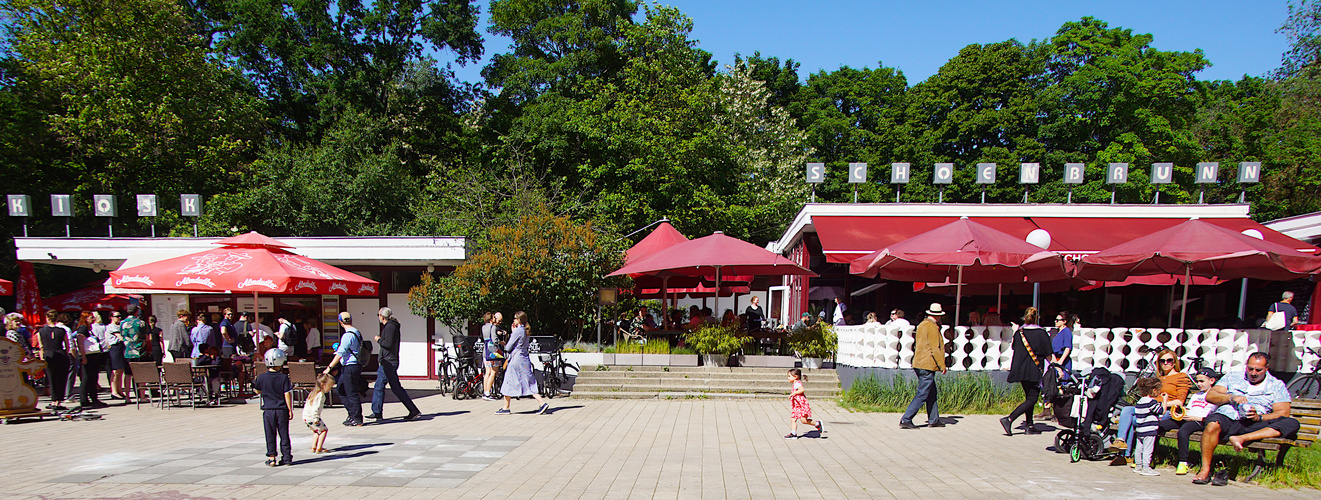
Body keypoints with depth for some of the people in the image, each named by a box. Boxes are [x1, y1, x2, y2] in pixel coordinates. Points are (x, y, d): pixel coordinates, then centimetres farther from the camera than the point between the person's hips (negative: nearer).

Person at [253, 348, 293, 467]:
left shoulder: (262, 378, -4)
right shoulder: (284, 378, -8)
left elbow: (258, 391, 10)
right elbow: (287, 394, -8)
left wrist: (254, 384, 31)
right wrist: (290, 410, -2)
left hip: (268, 410, 1)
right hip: (282, 410, 0)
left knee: (270, 435, 8)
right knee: (284, 434, 8)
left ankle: (271, 458, 8)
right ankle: (287, 456, 11)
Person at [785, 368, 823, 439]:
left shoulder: (797, 383, -12)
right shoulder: (794, 384, 20)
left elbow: (802, 390, -31)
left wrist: (793, 393, -32)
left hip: (802, 405, -11)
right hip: (797, 406, 11)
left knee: (803, 420, -12)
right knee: (792, 419, 3)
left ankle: (817, 424, 5)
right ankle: (793, 434, 4)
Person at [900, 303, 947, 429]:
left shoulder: (922, 324, 16)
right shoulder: (932, 327, -12)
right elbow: (935, 349, -16)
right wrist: (942, 366, -11)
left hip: (919, 363, 10)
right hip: (928, 365, -10)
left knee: (932, 393, 17)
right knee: (922, 395, -7)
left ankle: (934, 420, 23)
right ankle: (906, 420, -9)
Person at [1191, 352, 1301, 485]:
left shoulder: (1277, 385, 19)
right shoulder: (1232, 378, 21)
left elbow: (1283, 412, 6)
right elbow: (1210, 396, 10)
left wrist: (1259, 417, -13)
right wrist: (1231, 397, -9)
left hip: (1252, 425, 1)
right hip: (1227, 417, -1)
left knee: (1292, 424, -25)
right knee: (1213, 424, -38)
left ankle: (1242, 439, -39)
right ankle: (1205, 470, -29)